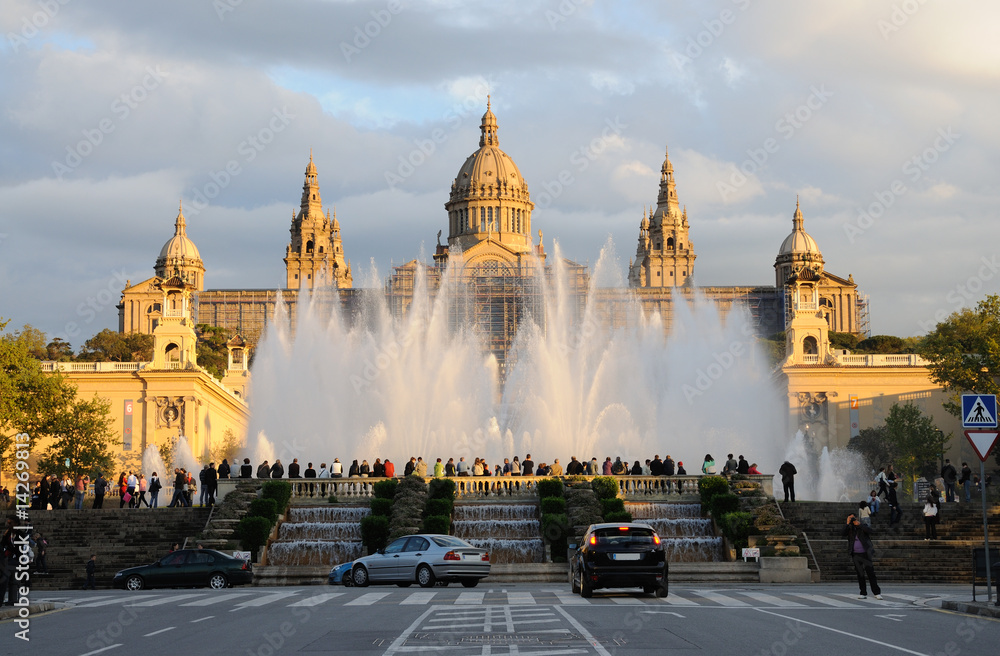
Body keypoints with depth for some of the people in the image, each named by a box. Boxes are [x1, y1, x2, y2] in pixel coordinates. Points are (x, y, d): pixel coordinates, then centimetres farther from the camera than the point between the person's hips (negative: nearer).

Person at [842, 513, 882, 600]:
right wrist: (847, 523, -17)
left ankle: (877, 593, 0)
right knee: (860, 574, 4)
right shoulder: (849, 529, 6)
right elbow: (842, 534, -11)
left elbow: (869, 531, -19)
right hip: (856, 555, 2)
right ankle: (863, 593, 10)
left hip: (866, 554, -2)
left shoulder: (862, 527, 1)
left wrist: (859, 524, -21)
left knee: (870, 573, -5)